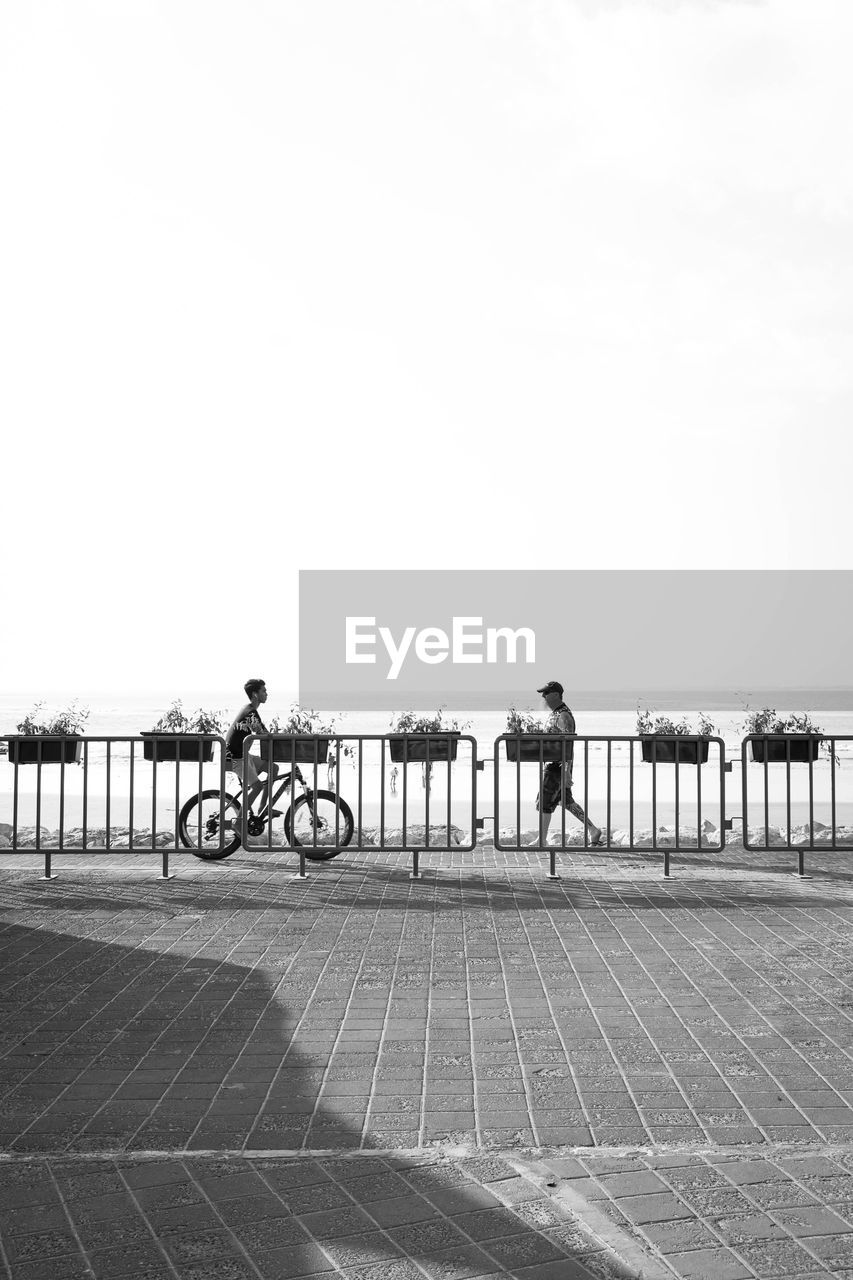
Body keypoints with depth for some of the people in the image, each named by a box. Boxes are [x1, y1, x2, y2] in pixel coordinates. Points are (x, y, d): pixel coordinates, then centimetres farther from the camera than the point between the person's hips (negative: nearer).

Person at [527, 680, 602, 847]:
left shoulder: (564, 716, -17)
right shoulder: (554, 714, 14)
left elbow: (568, 745, -22)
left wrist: (566, 771, -25)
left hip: (559, 765, -10)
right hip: (552, 763, 10)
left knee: (544, 802, -4)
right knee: (566, 801, 14)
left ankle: (541, 840, 4)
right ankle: (593, 830, 20)